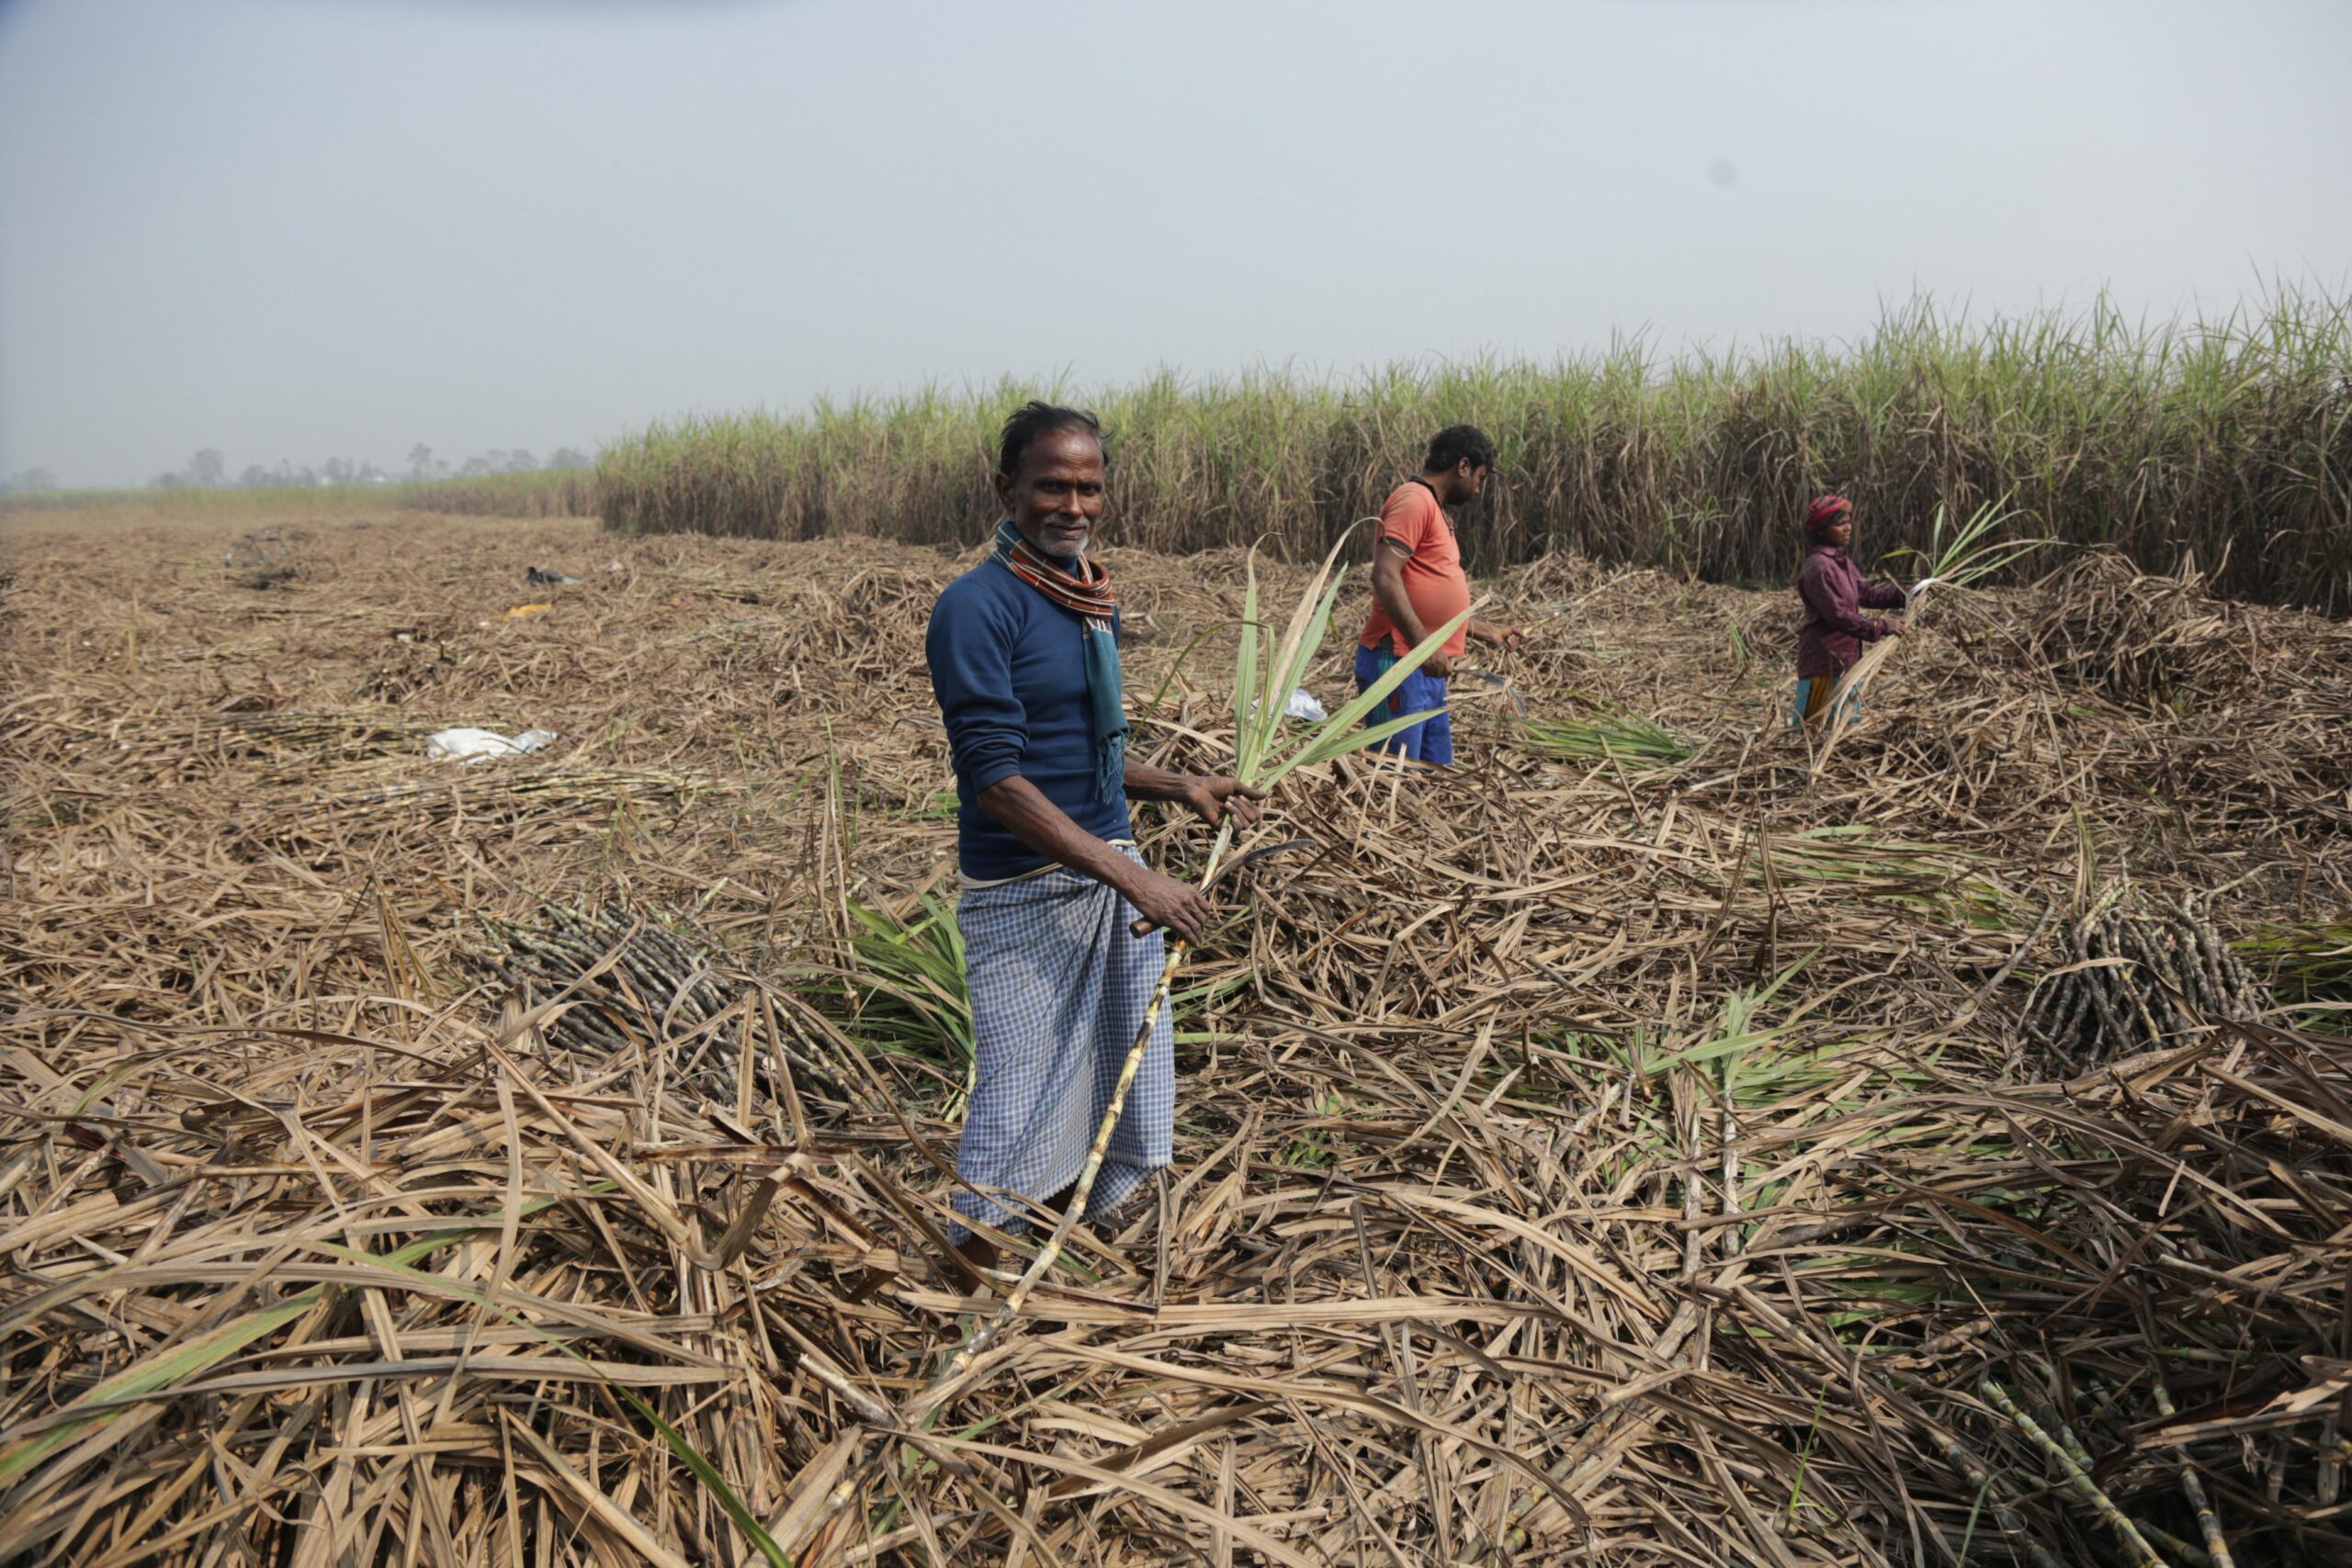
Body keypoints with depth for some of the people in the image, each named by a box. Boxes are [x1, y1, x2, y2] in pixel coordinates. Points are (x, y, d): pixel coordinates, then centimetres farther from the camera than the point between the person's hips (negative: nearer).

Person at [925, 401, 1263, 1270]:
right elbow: (997, 780, -22)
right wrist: (1136, 880, -24)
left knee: (1125, 1087, 16)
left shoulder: (1095, 601, 10)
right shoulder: (978, 606, -16)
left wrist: (1182, 788, 6)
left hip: (1116, 874, 8)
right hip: (1024, 894, -8)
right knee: (1020, 1094, 2)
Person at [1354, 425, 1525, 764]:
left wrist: (1487, 631, 34)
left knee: (1436, 770, 13)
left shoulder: (1432, 508, 22)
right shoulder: (1414, 499, -8)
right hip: (1398, 662, -10)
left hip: (1428, 670, 10)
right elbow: (1385, 577, -21)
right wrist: (1423, 644, -25)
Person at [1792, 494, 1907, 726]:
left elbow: (1867, 594, 15)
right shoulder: (1817, 567, -19)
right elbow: (1838, 614, -22)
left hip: (1846, 659, 10)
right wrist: (1881, 627, -17)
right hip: (1824, 663, -10)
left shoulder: (1843, 562, 12)